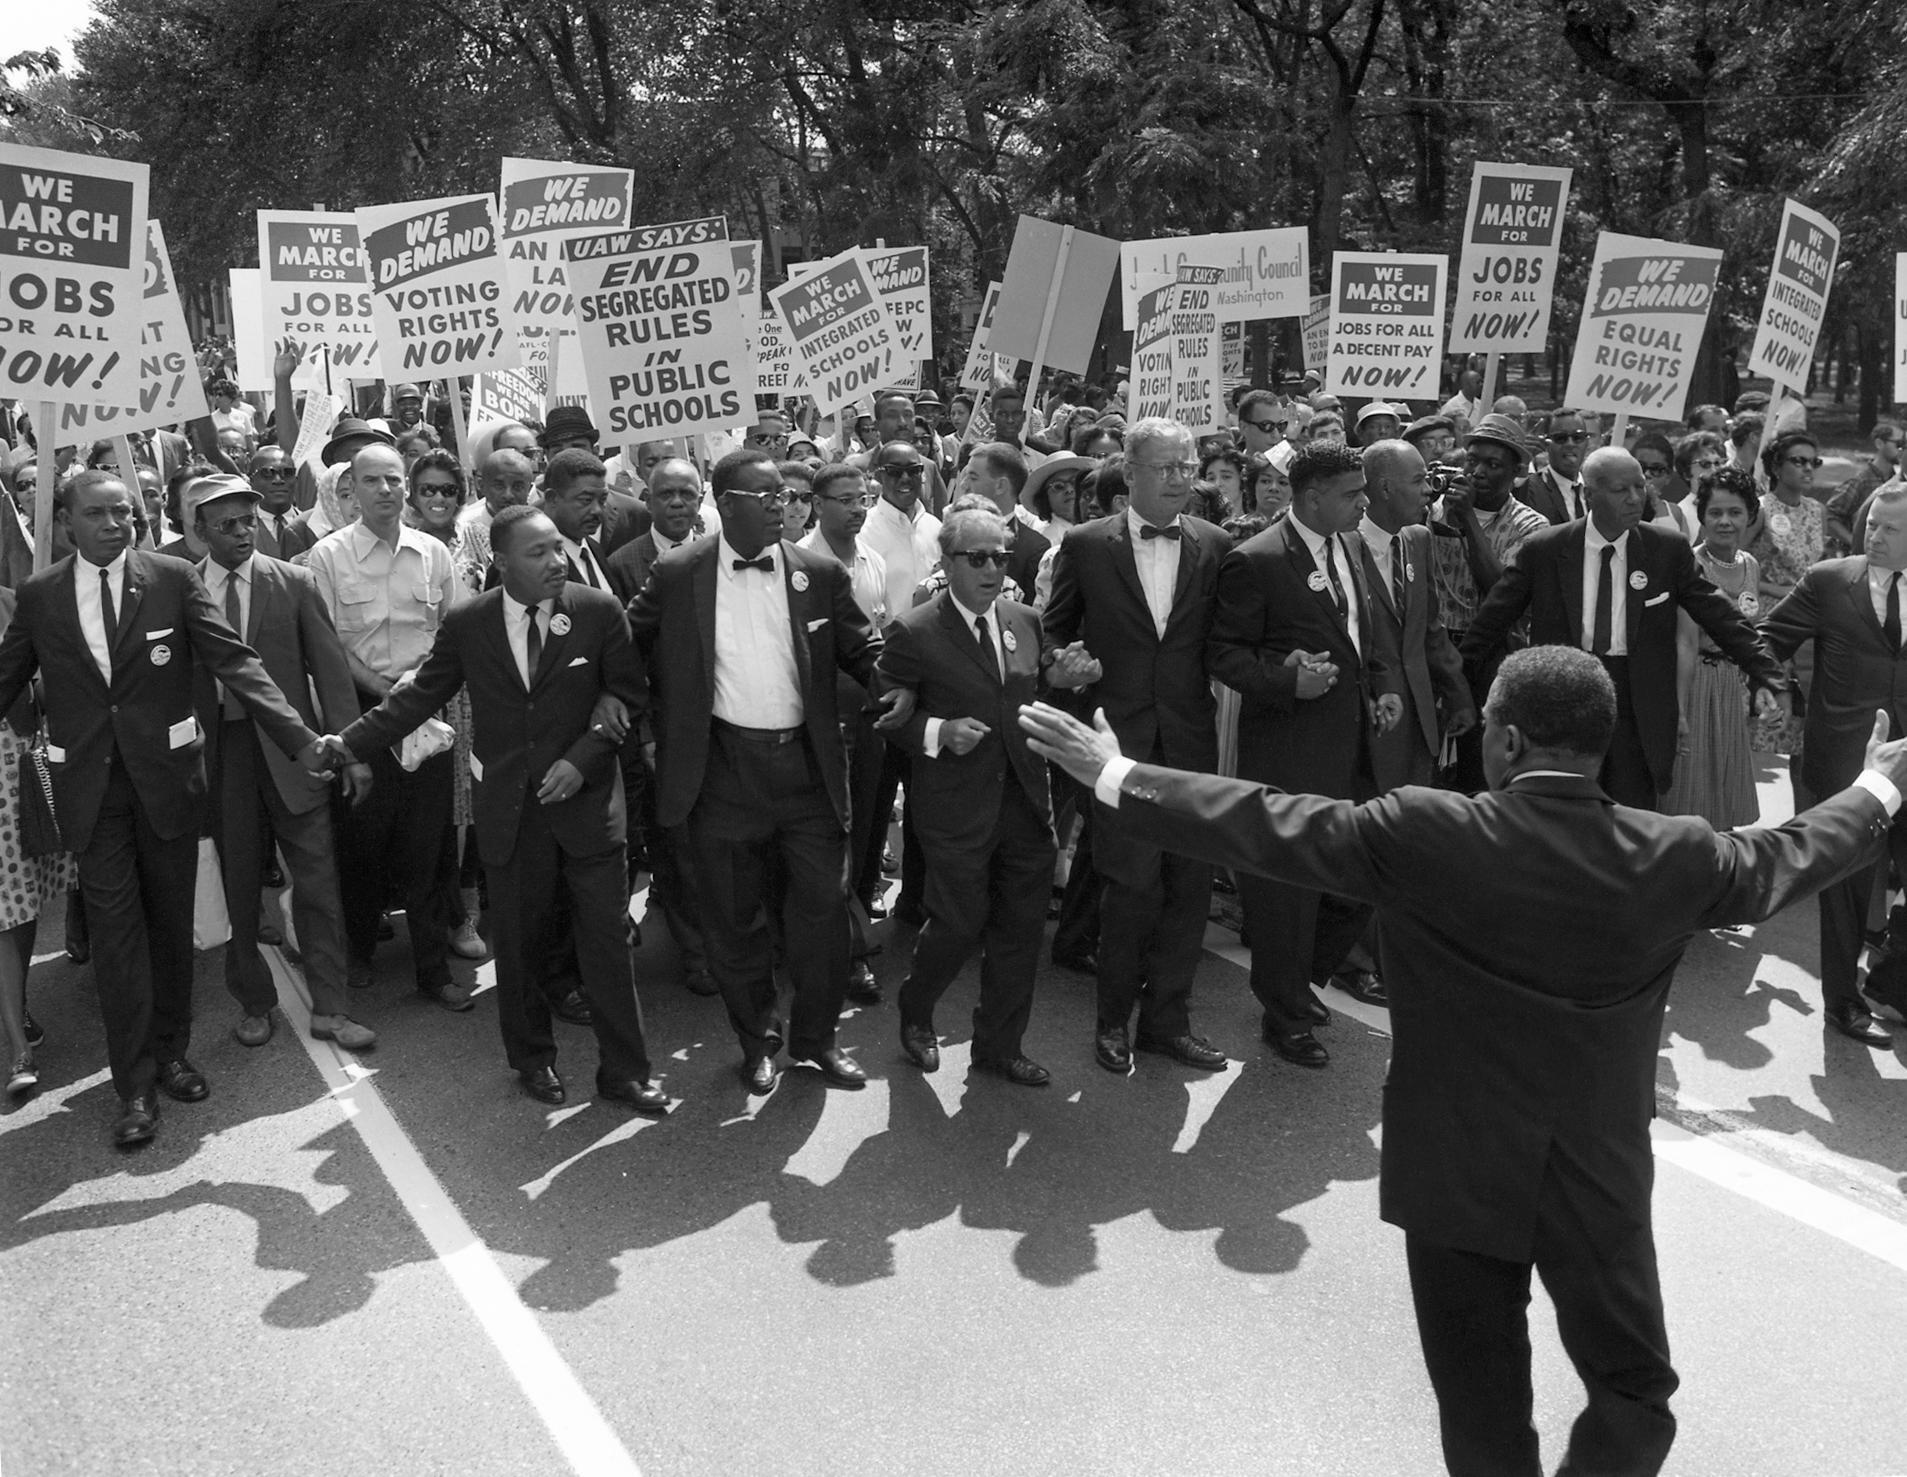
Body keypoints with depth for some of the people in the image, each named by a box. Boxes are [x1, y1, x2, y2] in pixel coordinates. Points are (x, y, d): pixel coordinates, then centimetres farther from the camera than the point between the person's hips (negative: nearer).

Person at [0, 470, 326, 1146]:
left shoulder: (173, 579, -3)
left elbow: (234, 660, -8)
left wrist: (301, 739, -19)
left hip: (166, 777, 0)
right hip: (90, 785, 0)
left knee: (171, 921, 11)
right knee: (116, 930, 1)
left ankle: (171, 1053, 29)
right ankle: (135, 1086, 10)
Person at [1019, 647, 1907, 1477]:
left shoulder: (1423, 836, -19)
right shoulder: (1677, 858, -9)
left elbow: (1268, 827, -14)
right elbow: (1791, 857, 10)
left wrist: (1114, 778, -4)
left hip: (1458, 1178, -1)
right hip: (1604, 1184, 1)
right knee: (1634, 1397, 20)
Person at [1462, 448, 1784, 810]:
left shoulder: (1669, 550, -1)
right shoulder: (1543, 550, -4)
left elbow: (1719, 614, 2)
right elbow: (1494, 617, 2)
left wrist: (1765, 673, -5)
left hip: (1638, 713, 1)